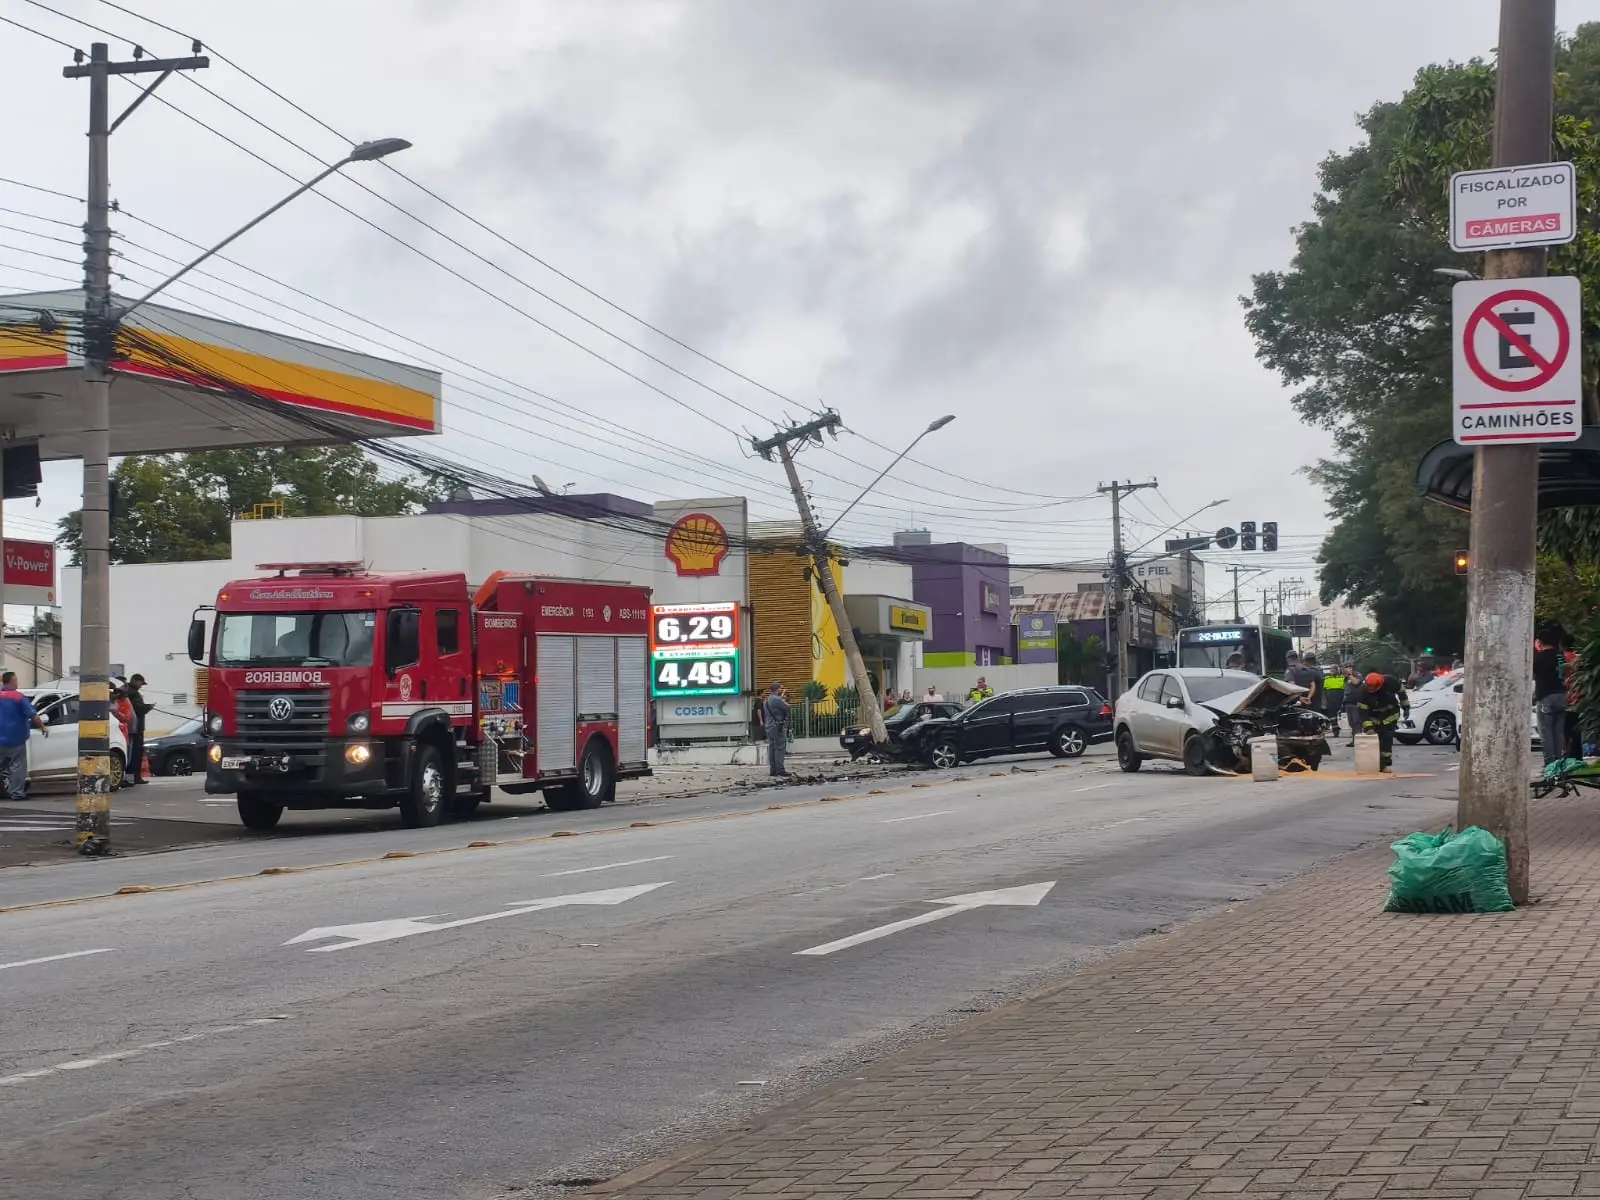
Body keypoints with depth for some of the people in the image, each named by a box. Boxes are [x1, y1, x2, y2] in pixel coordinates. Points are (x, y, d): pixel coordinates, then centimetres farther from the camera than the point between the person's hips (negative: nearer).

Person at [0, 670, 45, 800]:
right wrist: (42, 727, -1)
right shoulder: (19, 697, -13)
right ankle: (17, 792, 1)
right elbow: (33, 715, -14)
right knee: (18, 766, 2)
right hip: (16, 739, -5)